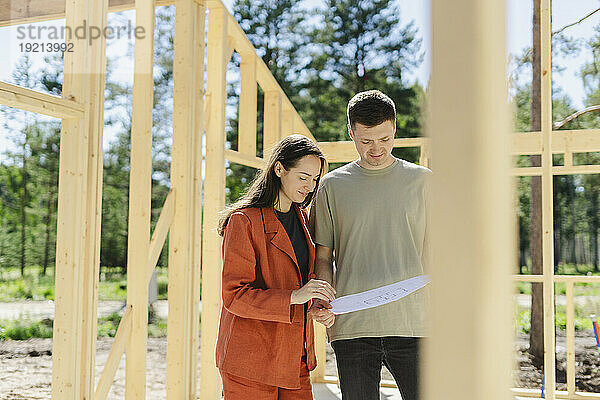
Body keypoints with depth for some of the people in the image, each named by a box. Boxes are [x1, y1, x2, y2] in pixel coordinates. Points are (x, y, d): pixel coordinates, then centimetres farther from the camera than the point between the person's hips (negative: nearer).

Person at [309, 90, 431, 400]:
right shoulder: (332, 185, 9)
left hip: (413, 324, 0)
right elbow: (323, 258, 11)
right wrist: (323, 303, -8)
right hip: (351, 328, 1)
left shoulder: (423, 181, 9)